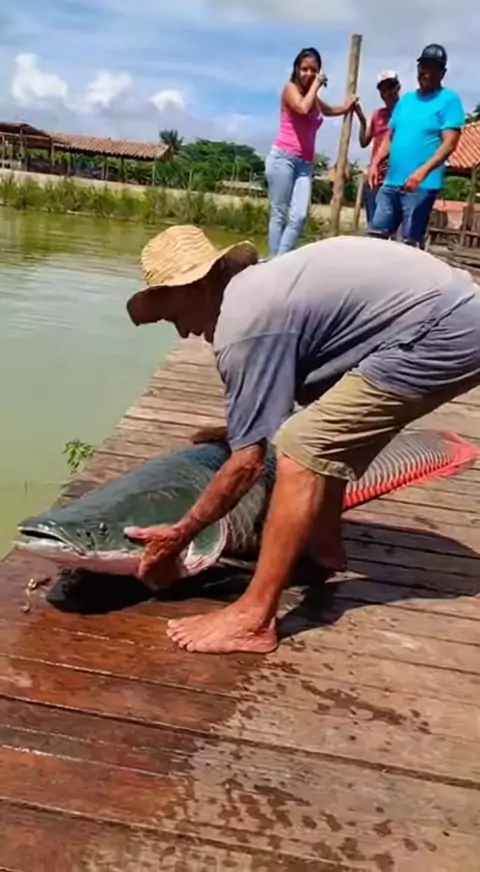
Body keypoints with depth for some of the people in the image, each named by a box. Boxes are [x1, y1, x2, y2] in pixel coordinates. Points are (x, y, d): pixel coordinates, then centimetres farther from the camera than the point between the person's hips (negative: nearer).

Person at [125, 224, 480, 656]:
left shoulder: (241, 325, -13)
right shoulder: (259, 284, 15)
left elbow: (249, 463, -11)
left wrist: (179, 535, -1)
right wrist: (238, 428, 42)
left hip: (441, 334, -10)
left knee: (303, 448, -12)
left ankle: (254, 619, -8)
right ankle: (326, 543, 33)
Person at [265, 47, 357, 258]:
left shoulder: (316, 100, 21)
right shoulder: (290, 88, 3)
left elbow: (332, 110, 44)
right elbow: (303, 108, -18)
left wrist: (348, 105, 30)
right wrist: (316, 85, -6)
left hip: (305, 163, 6)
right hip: (283, 157, -6)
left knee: (299, 216, -9)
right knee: (279, 215, -8)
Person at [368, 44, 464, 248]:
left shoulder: (449, 100, -2)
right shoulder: (405, 99, 18)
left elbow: (449, 143, -12)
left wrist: (423, 171, -25)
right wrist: (375, 163, 3)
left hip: (422, 185, -6)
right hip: (391, 182, 7)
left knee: (411, 241, -4)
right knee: (376, 234, 6)